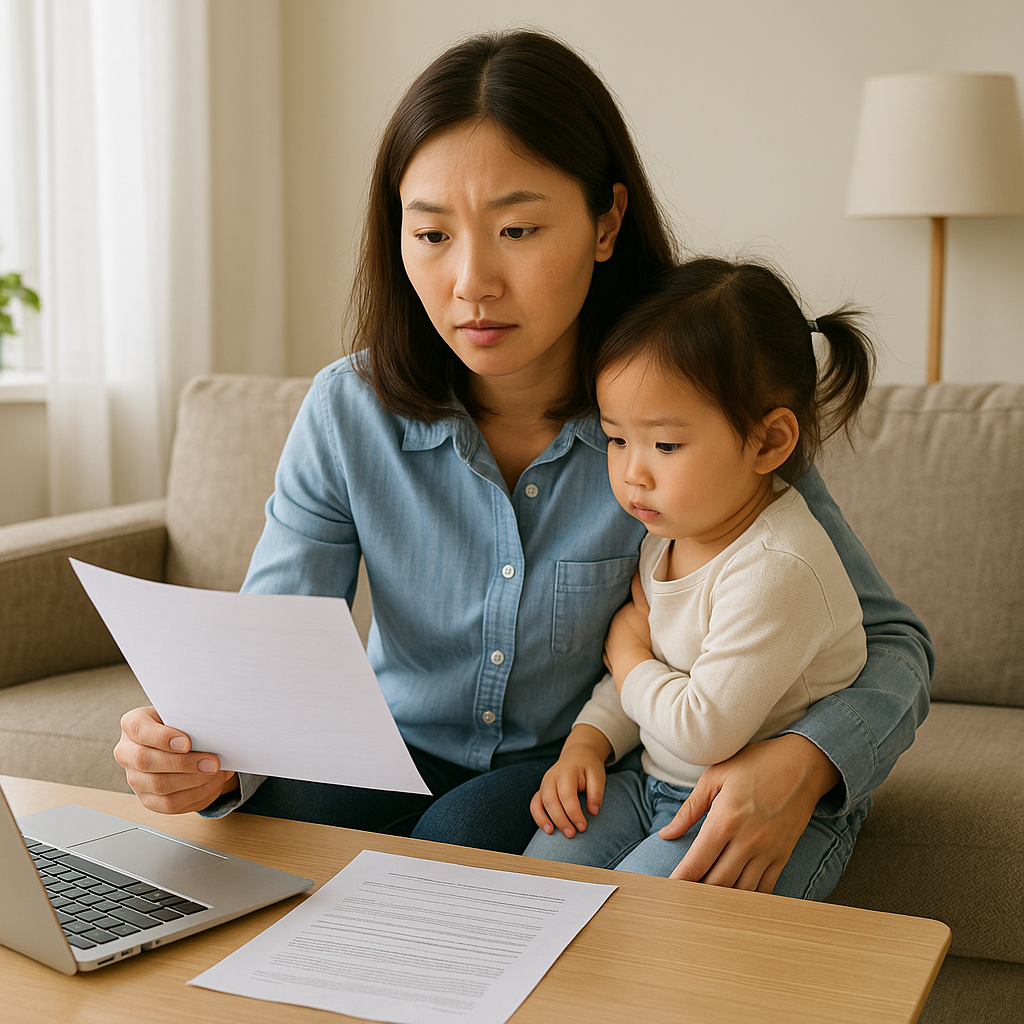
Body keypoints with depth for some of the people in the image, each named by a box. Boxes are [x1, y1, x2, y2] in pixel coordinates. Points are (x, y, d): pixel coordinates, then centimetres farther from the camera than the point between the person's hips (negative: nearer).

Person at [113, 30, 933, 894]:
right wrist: (206, 757, -37)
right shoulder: (348, 413, -12)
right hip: (405, 749, 2)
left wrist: (804, 762, -35)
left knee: (463, 837, -31)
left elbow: (890, 642, -12)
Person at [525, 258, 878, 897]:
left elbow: (704, 731, -26)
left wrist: (629, 654, -9)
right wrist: (587, 741, -1)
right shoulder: (669, 535, 3)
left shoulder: (777, 570, -27)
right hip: (660, 784, 8)